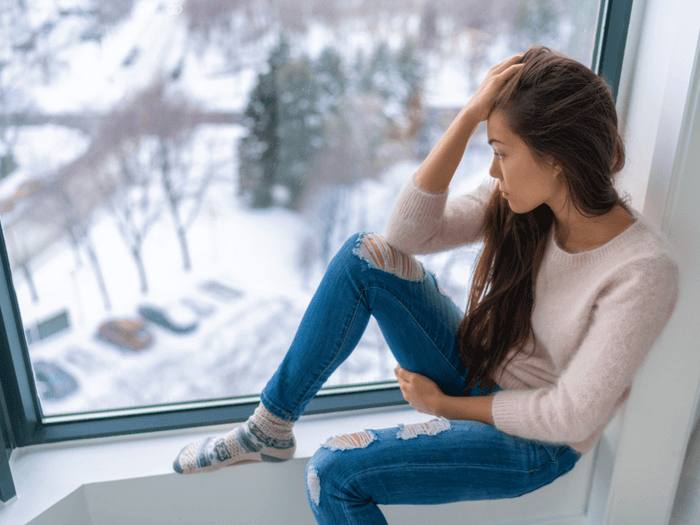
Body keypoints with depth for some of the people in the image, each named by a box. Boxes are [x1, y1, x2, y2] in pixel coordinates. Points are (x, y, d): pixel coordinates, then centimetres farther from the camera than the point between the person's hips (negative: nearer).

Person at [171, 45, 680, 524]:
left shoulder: (643, 272, -26)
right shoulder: (523, 197, -9)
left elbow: (570, 416, -23)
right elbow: (408, 233, -17)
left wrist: (443, 405, -12)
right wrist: (470, 115, -25)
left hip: (533, 441, -5)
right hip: (473, 367, 6)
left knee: (334, 473, -23)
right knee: (367, 254, -17)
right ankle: (271, 426, -4)